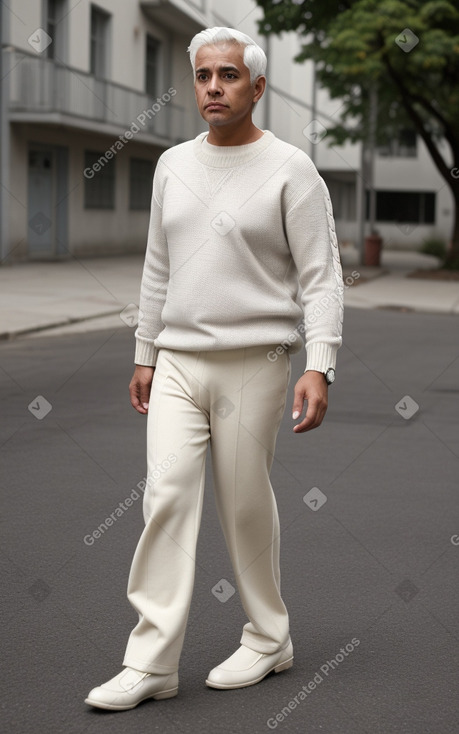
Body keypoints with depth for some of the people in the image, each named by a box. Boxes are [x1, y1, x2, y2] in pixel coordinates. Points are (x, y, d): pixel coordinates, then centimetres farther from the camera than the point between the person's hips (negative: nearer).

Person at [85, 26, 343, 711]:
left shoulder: (290, 169, -5)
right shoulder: (173, 165, 13)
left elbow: (321, 277, -8)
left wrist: (320, 367, -18)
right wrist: (144, 355, 16)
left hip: (254, 362, -4)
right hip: (177, 363, 5)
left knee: (245, 501, 2)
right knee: (167, 496, -5)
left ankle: (269, 639, 23)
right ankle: (152, 662, -1)